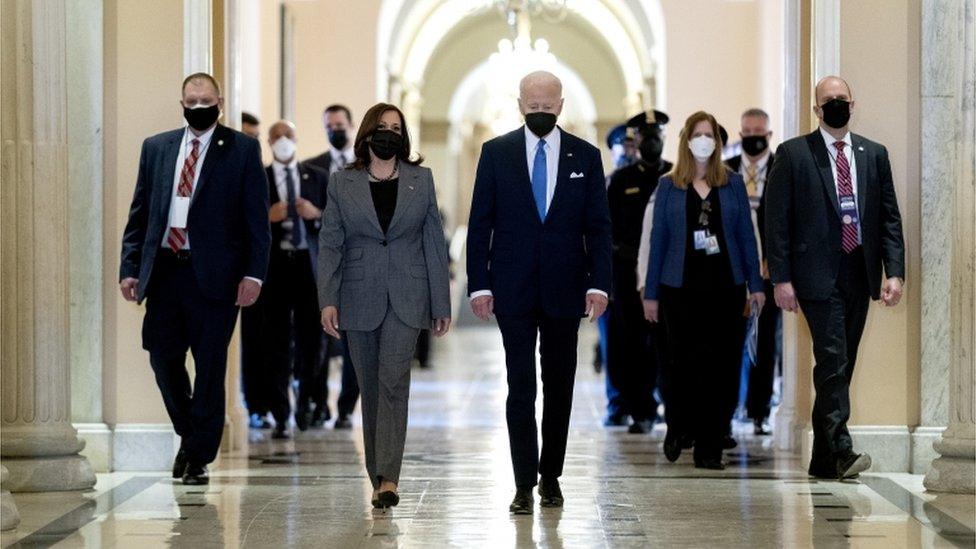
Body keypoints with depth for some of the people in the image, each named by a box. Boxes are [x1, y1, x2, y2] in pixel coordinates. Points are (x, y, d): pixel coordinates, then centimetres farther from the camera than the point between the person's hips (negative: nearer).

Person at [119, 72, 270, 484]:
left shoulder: (242, 149, 2)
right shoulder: (156, 148, 12)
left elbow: (257, 217, -1)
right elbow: (139, 213, 13)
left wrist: (253, 273, -9)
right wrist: (129, 267, 5)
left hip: (213, 273, -3)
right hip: (163, 269, 3)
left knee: (210, 365, 1)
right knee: (162, 357, 4)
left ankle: (199, 458, 10)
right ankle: (188, 434, 28)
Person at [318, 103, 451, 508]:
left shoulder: (421, 180, 6)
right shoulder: (342, 183, 5)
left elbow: (434, 242, 7)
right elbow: (329, 244, 2)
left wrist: (441, 304, 4)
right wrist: (327, 300, -9)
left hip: (405, 298, -1)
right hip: (359, 299, 1)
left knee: (393, 380, -14)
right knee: (371, 387, 6)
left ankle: (388, 478, -19)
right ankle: (378, 475, 15)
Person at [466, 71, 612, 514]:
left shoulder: (585, 156, 4)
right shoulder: (496, 153, 2)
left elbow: (598, 226, 3)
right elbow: (480, 224, 2)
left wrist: (599, 283, -7)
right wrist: (479, 284, -5)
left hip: (564, 289, 1)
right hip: (513, 290, -1)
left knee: (559, 386, 8)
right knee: (521, 387, -4)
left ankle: (551, 476, 20)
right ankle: (524, 485, -3)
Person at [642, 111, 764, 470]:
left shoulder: (732, 184, 7)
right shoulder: (668, 186, 5)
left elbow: (746, 235, 8)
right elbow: (658, 239, 6)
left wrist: (755, 284, 2)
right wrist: (651, 292, 3)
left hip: (724, 285, 1)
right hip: (681, 288, -1)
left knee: (718, 366, 0)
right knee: (684, 360, -3)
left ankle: (709, 449, 6)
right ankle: (677, 428, 22)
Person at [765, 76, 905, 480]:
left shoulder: (874, 154, 12)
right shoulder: (793, 154, 1)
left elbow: (890, 216, 10)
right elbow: (776, 220, -2)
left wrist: (895, 272, -1)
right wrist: (781, 278, -9)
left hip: (859, 275, 4)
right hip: (818, 275, -4)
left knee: (841, 365, 7)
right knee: (833, 359, -15)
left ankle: (823, 460, 13)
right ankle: (840, 450, -18)